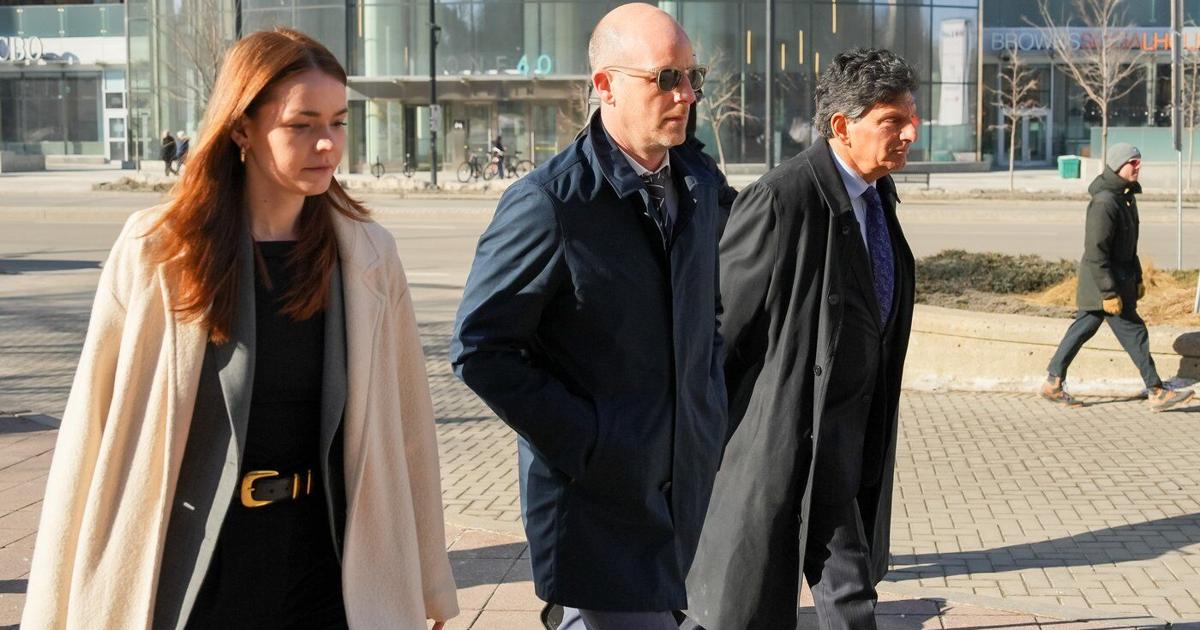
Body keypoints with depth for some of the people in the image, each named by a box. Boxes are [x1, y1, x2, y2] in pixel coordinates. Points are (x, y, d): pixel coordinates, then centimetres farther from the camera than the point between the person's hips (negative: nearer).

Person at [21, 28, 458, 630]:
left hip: (330, 573, 2)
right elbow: (93, 429, -6)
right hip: (190, 579, -2)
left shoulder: (368, 256, -2)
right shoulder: (156, 249, -9)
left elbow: (405, 427, 2)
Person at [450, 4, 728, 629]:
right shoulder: (547, 202, -15)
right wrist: (583, 441, -15)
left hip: (684, 487, 7)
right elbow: (478, 348, -13)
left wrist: (711, 417, 10)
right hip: (596, 494, -7)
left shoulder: (699, 187, 8)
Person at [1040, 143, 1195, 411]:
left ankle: (1053, 383, 18)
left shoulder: (1126, 196, 11)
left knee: (1083, 328, 13)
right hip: (1103, 279, -10)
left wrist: (1137, 278, 22)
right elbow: (1096, 252, -24)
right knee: (1134, 332, -3)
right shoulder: (1104, 202, -22)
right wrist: (1109, 293, -24)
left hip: (1121, 276, 10)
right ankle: (1157, 392, 4)